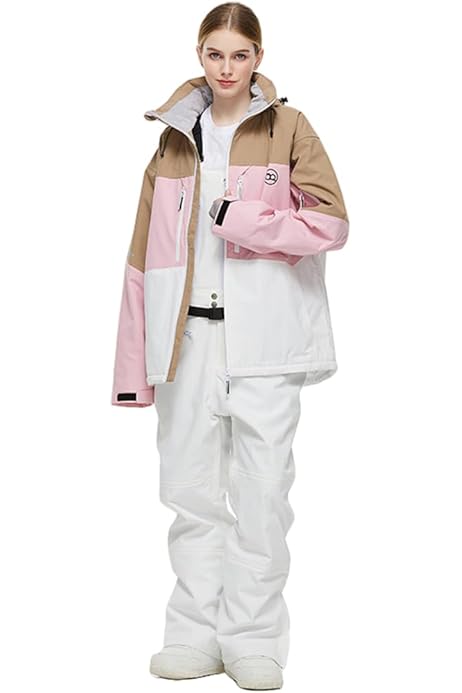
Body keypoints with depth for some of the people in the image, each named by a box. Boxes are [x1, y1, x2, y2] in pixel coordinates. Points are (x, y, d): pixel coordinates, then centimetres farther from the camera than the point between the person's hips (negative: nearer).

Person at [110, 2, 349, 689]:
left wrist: (237, 219, -14)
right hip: (188, 336, 3)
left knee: (262, 489, 0)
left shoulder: (288, 128, 3)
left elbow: (331, 221, -7)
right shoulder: (175, 138, 12)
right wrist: (133, 365, 5)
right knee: (193, 489, 7)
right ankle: (197, 634, 17)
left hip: (264, 338, -3)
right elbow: (144, 255, 9)